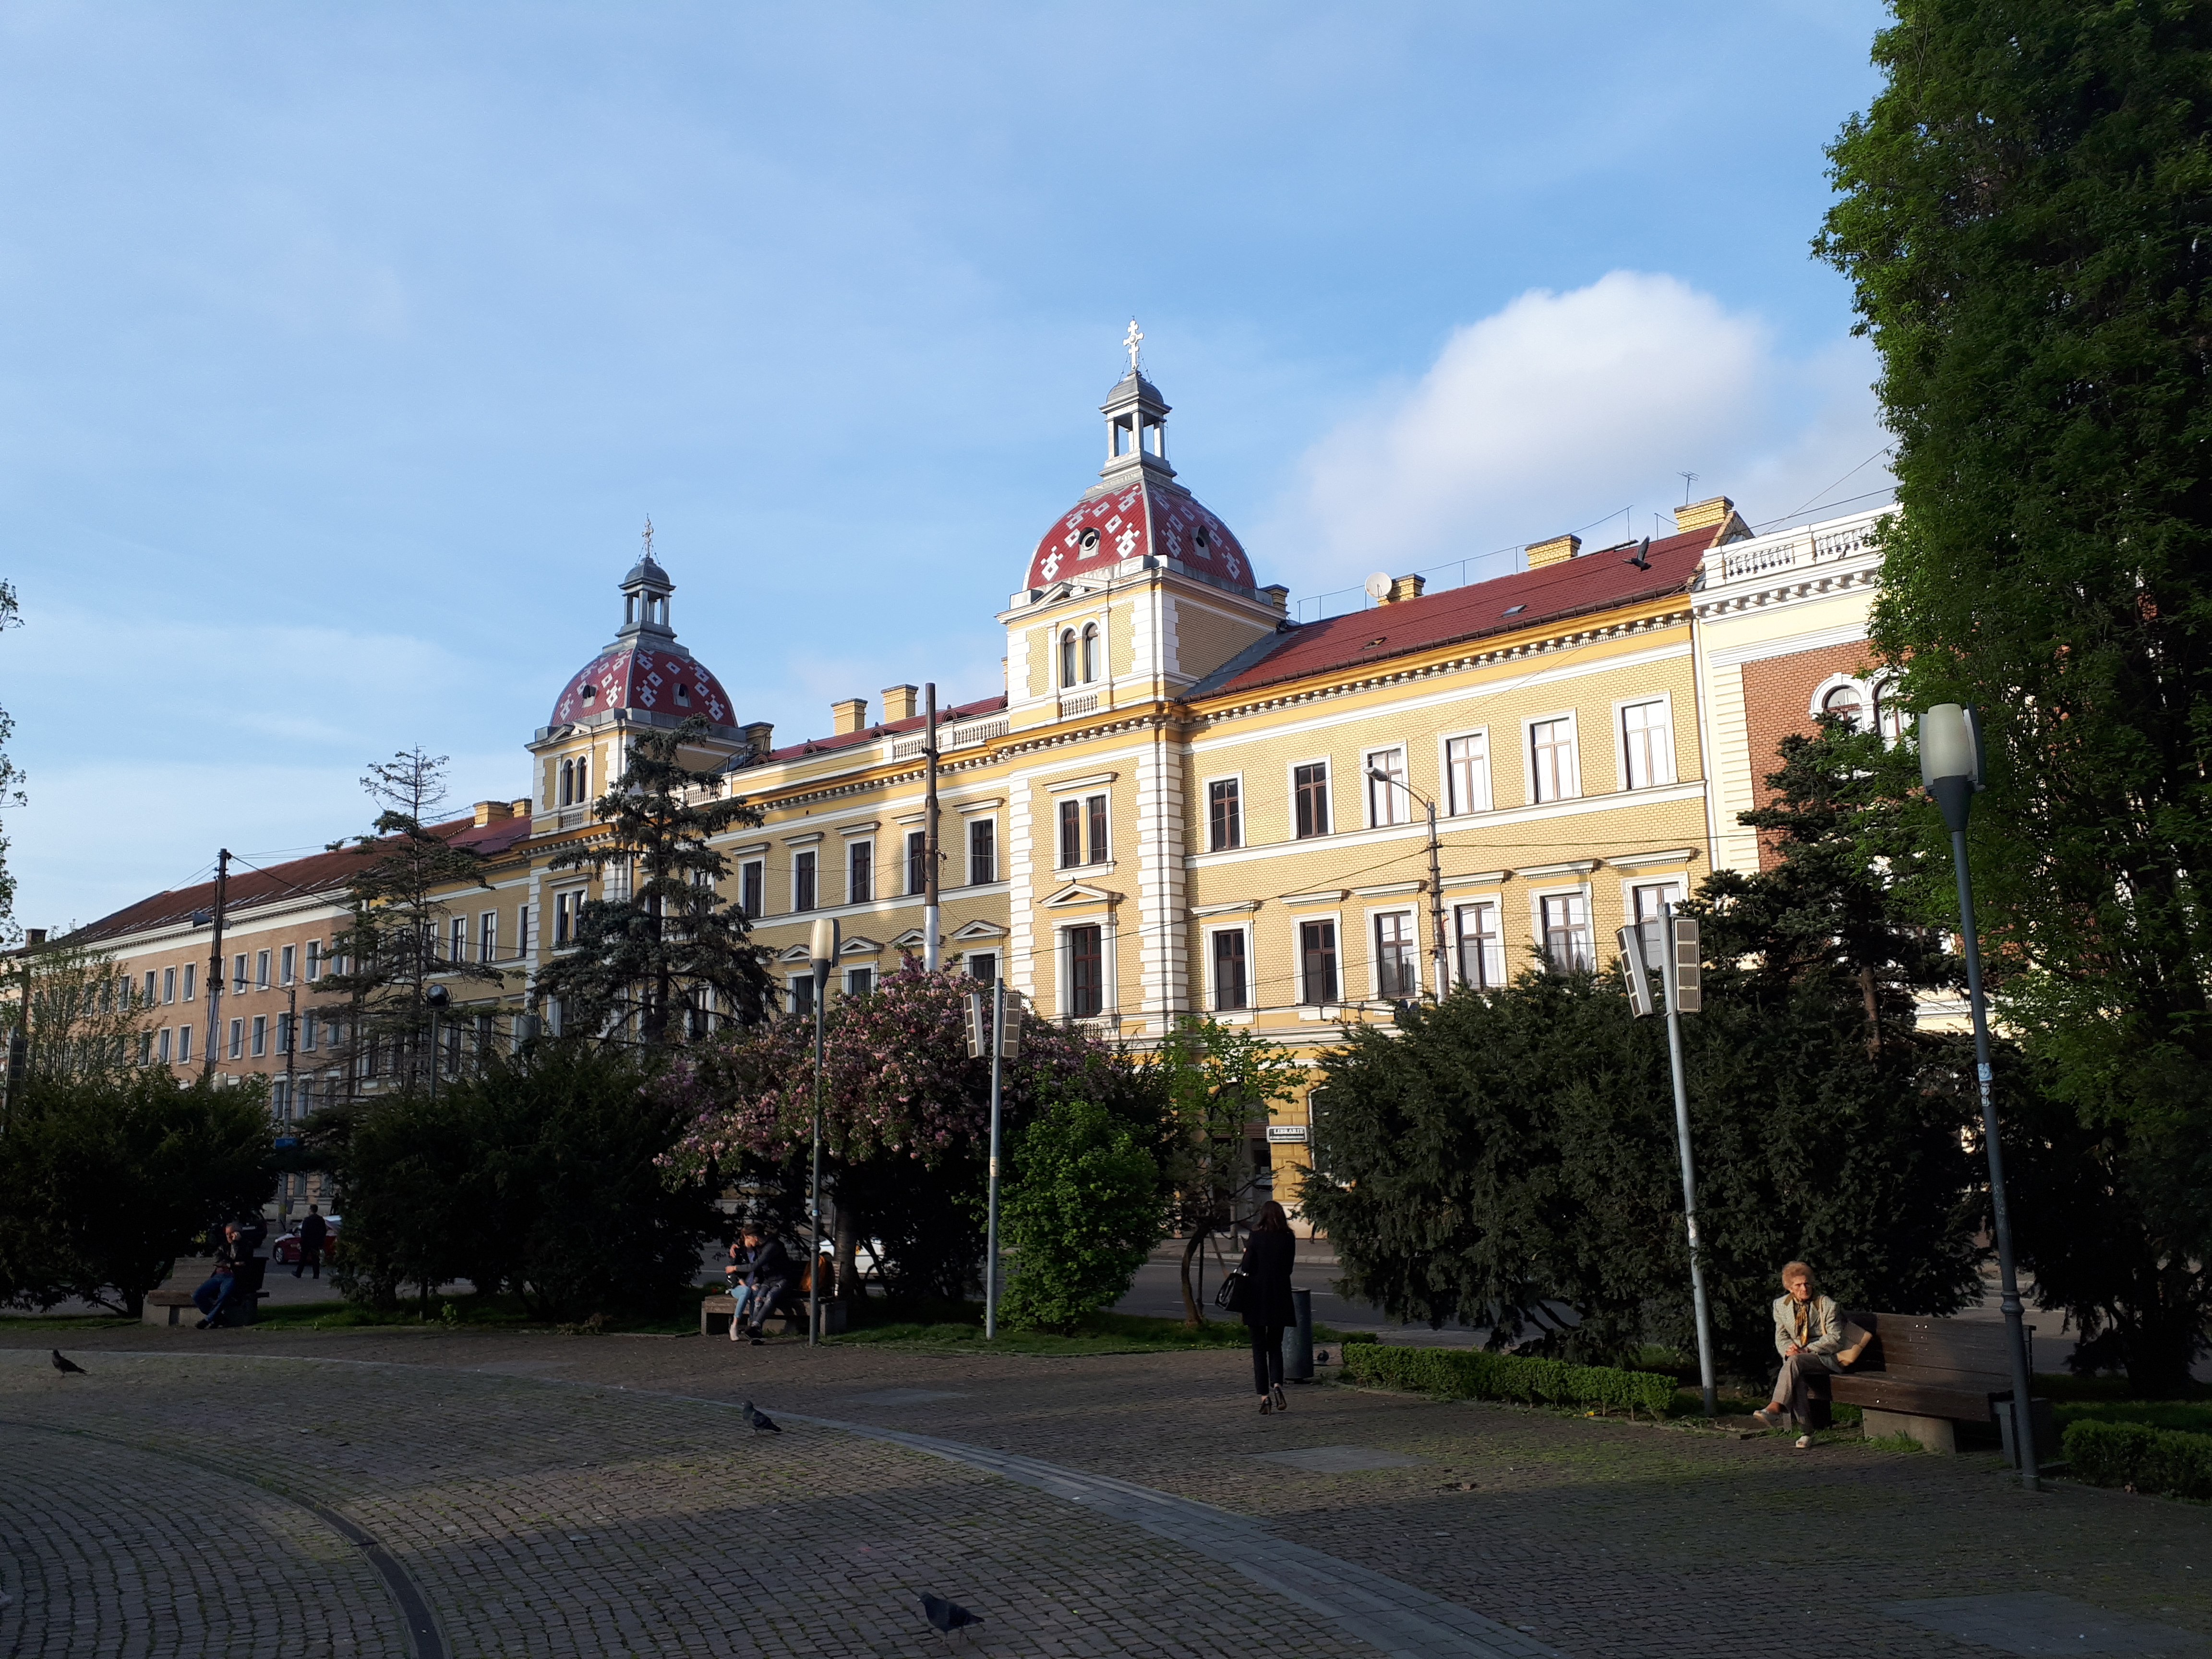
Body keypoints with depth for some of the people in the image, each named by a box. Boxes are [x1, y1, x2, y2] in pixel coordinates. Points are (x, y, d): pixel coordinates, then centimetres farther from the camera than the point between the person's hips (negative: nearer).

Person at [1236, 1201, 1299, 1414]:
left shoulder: (1257, 1237, -9)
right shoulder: (1289, 1238, -1)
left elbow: (1247, 1267, -9)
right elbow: (1288, 1268, 6)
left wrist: (1247, 1255, 11)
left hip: (1257, 1298, -3)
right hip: (1280, 1299, 3)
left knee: (1259, 1348, 5)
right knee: (1275, 1345, 14)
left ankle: (1264, 1395, 1)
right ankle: (1277, 1385, -9)